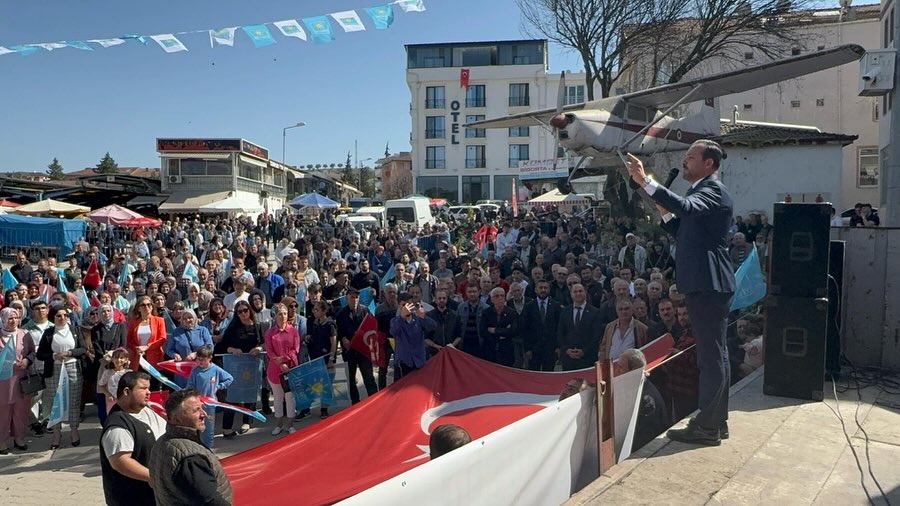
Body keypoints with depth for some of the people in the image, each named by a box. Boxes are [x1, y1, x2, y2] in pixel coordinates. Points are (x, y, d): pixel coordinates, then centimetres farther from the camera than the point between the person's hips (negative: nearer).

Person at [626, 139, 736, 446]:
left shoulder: (713, 191, -11)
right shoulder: (702, 191, 19)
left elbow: (686, 206, -33)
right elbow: (685, 234, 20)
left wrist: (645, 181, -39)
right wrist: (665, 212, 7)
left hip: (708, 284, -11)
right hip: (703, 284, 11)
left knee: (712, 355, -5)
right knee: (714, 355, 15)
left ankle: (707, 426, 0)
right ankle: (716, 420, 25)